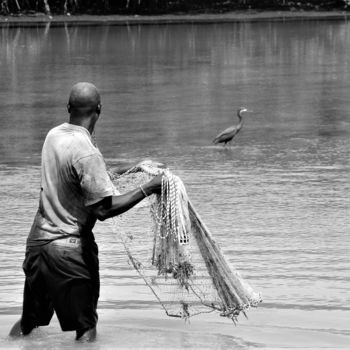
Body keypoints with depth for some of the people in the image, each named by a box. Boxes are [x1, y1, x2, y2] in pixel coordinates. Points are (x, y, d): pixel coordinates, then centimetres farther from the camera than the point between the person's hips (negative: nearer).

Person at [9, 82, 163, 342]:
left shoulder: (54, 135, 5)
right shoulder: (86, 152, -20)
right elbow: (105, 208, -23)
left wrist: (125, 171, 24)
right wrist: (147, 189, -17)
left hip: (38, 240, 8)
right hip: (70, 249, -8)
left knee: (27, 322, 19)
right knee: (85, 327, 2)